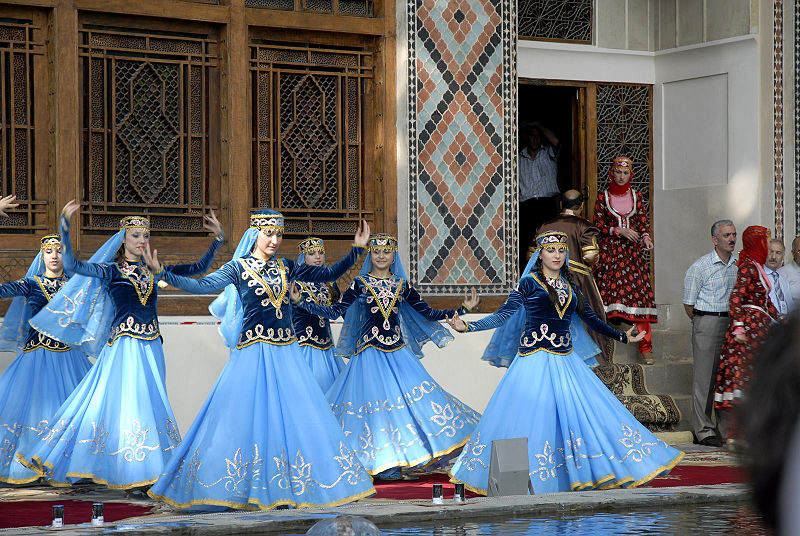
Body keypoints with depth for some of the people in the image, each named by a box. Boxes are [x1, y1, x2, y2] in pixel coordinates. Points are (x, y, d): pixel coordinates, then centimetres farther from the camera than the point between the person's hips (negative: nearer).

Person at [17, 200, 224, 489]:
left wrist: (217, 238, 10)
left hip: (150, 347, 5)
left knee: (149, 403, 6)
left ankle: (146, 469, 12)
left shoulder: (153, 272, 14)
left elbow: (198, 268, 18)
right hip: (123, 345, -5)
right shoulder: (111, 271, 1)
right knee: (119, 400, -9)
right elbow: (72, 265, -15)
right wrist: (65, 226, -23)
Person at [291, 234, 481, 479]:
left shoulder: (402, 285, 9)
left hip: (398, 352, 3)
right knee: (379, 403, -5)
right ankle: (384, 462, 3)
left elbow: (428, 313, 11)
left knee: (406, 399, -5)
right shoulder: (360, 284, 0)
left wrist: (463, 309, 6)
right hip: (370, 353, -3)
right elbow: (335, 312, -6)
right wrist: (301, 302, -15)